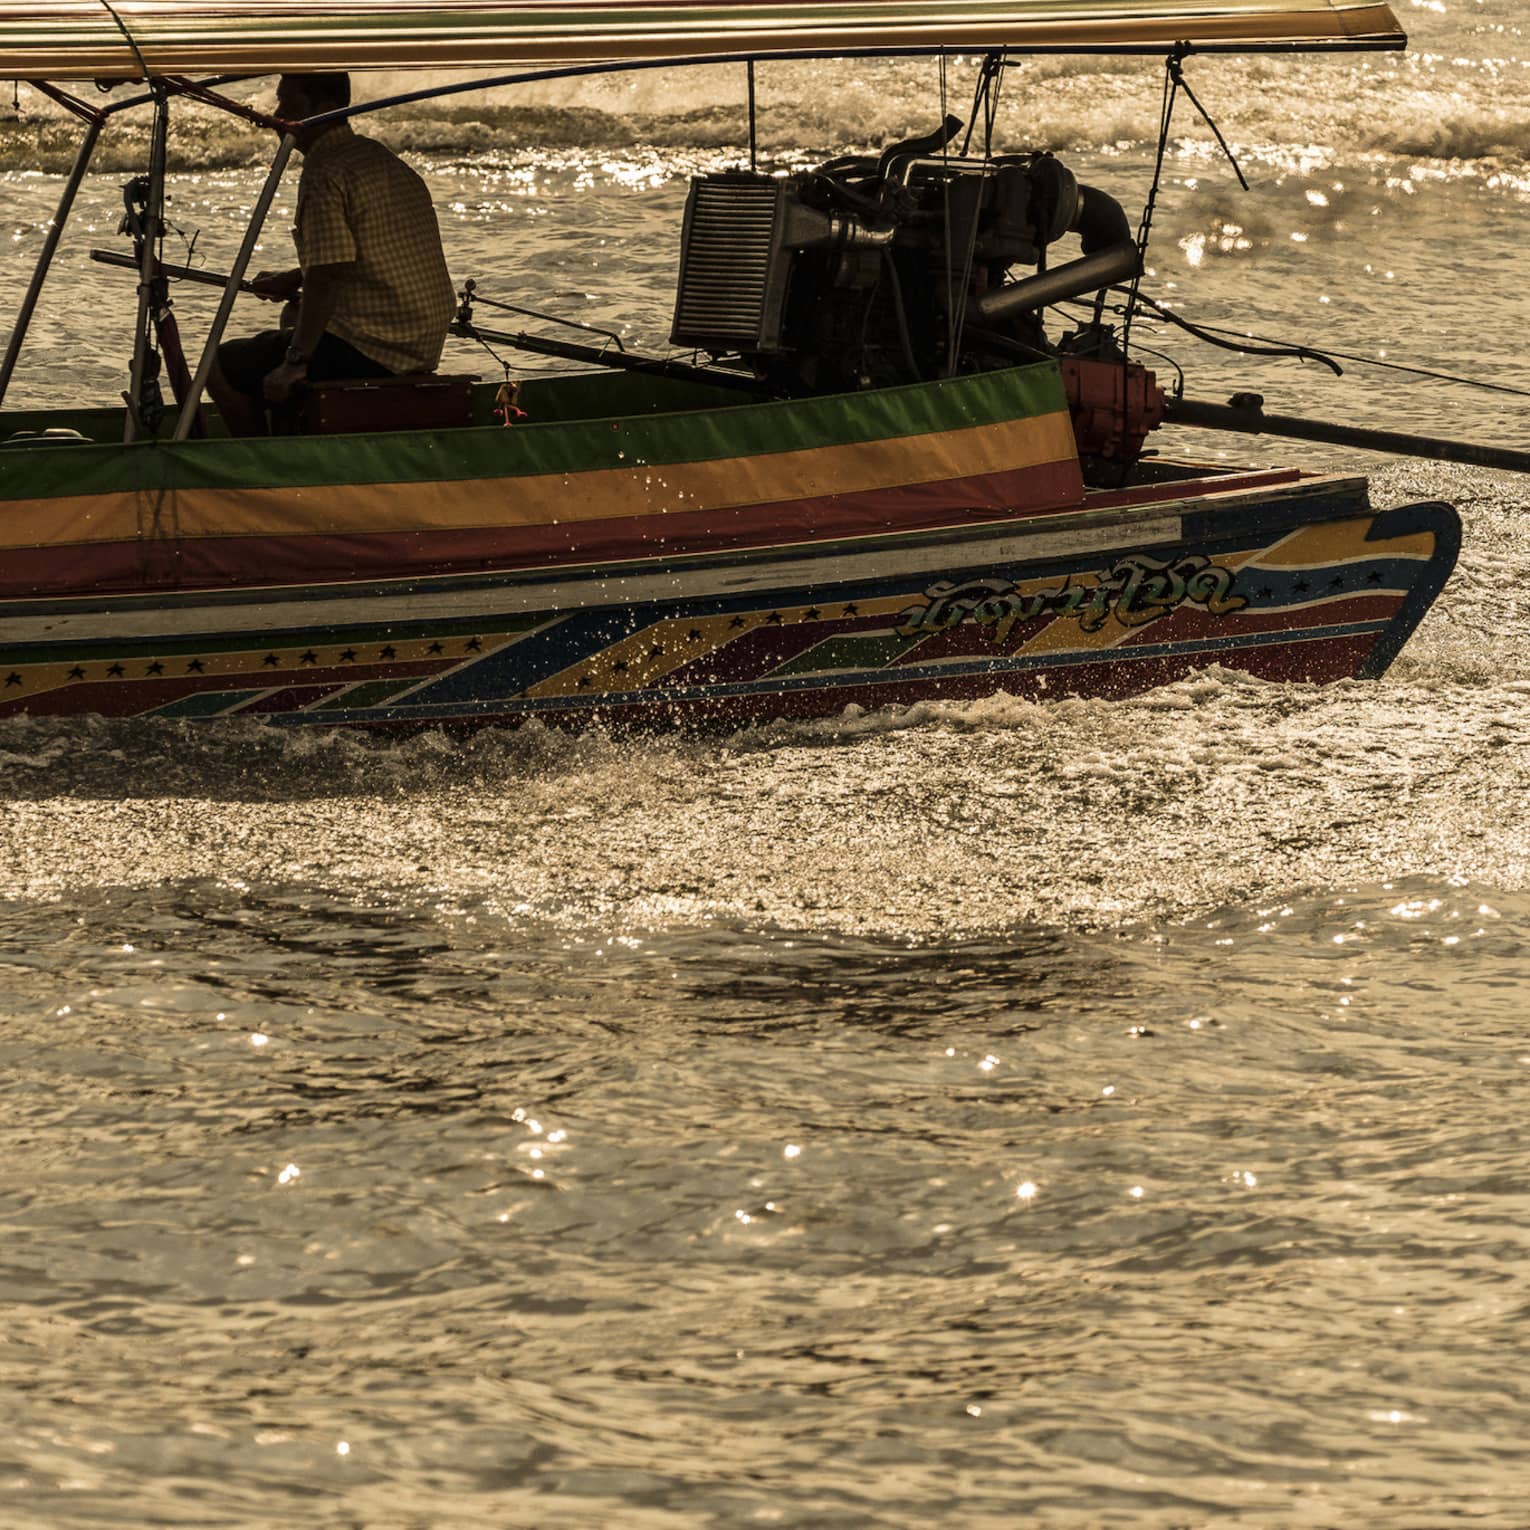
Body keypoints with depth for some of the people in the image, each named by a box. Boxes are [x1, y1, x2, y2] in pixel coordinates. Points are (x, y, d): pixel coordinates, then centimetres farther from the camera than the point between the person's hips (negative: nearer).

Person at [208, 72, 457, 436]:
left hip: (367, 352, -10)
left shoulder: (325, 175, -16)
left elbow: (325, 279, -24)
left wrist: (296, 360, -23)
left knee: (222, 368, -1)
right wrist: (293, 279, 25)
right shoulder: (381, 158, 15)